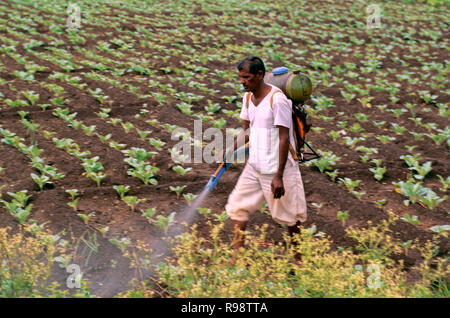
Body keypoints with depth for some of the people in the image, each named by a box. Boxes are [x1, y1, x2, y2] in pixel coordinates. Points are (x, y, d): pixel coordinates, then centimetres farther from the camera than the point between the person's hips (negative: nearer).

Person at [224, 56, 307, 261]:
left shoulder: (277, 99, -20)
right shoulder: (248, 97, 6)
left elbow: (284, 139, -20)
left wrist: (278, 176, -22)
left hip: (276, 168, -8)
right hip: (254, 166, 8)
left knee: (288, 216, 5)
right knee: (237, 207, 4)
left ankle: (299, 258, 22)